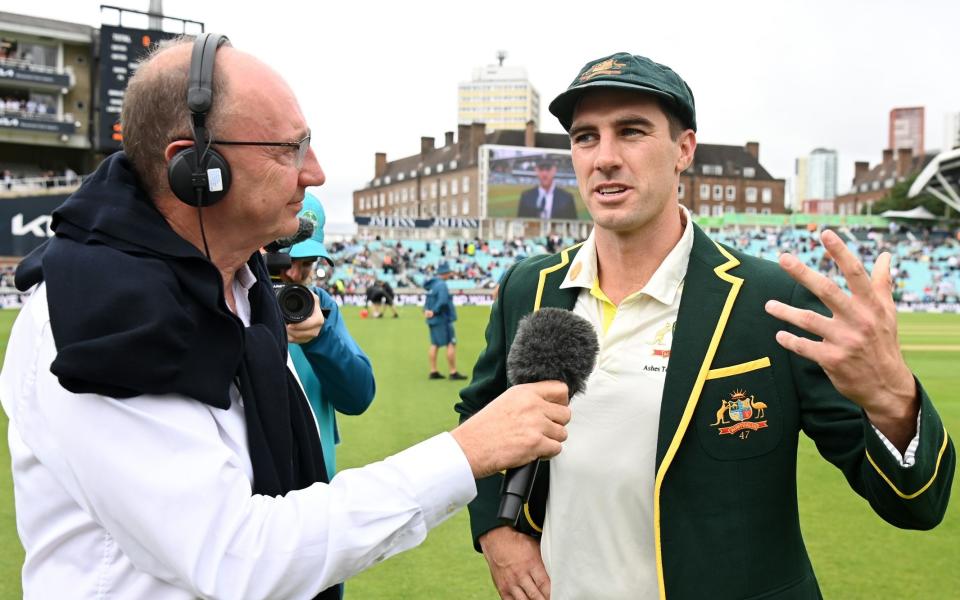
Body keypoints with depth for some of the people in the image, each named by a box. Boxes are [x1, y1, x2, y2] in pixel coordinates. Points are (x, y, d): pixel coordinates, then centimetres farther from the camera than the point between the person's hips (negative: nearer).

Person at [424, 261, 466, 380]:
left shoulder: (432, 284, 11)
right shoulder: (441, 285, -18)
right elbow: (443, 301, -28)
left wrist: (427, 310, -2)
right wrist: (434, 311, -17)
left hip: (433, 320, 9)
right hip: (442, 319, -9)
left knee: (434, 344, 12)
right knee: (451, 344, -3)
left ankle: (433, 371, 15)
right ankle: (453, 372, -1)